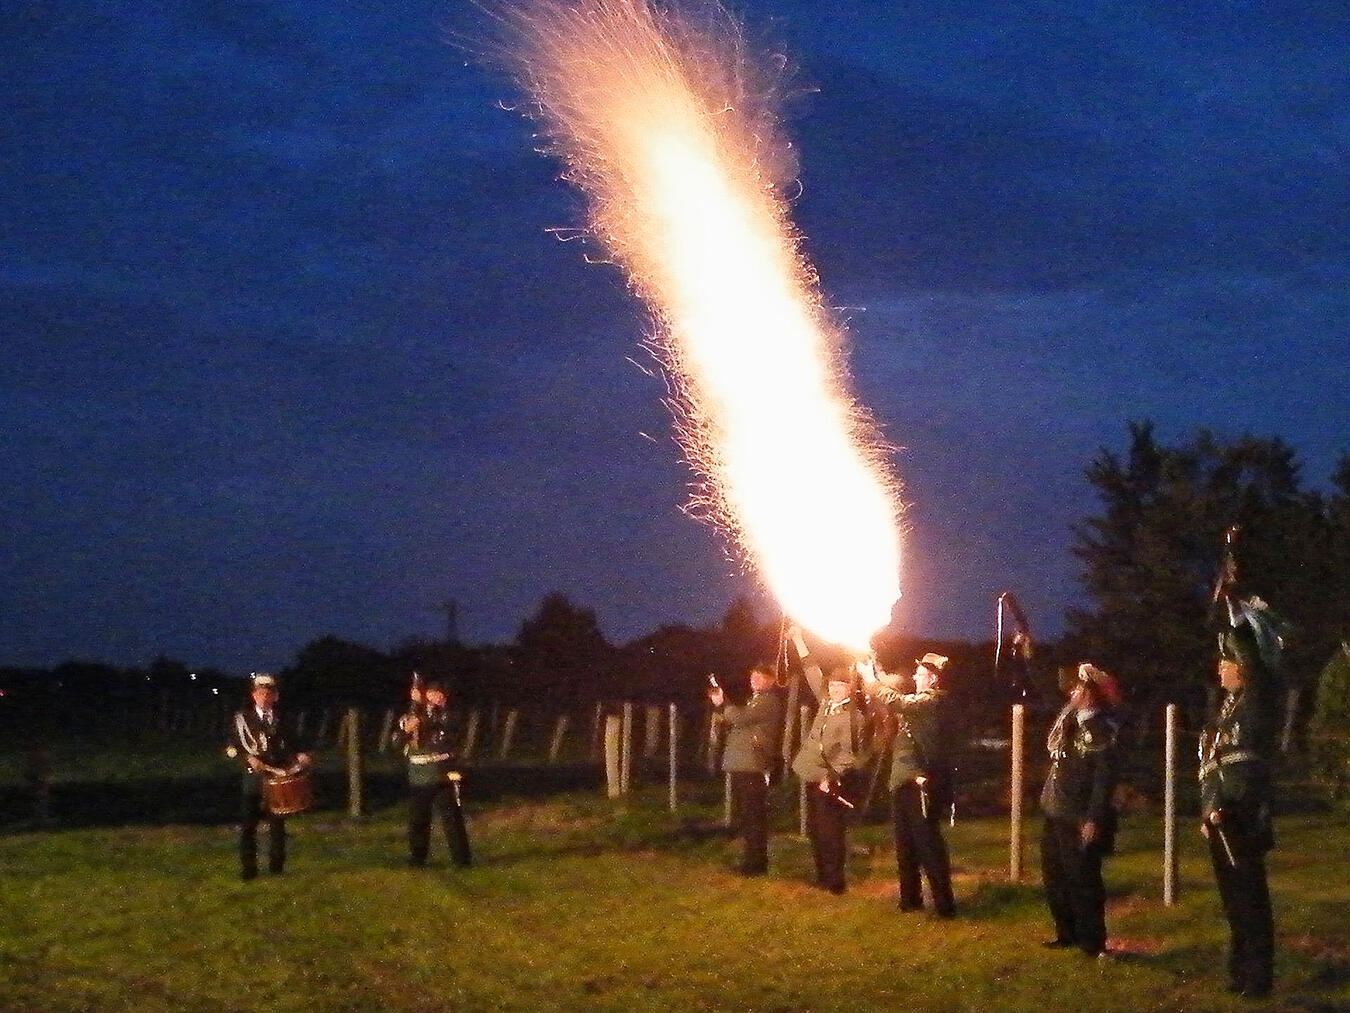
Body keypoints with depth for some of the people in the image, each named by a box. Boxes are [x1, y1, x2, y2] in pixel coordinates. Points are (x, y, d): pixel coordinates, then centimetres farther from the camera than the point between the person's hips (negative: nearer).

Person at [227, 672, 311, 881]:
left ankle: (277, 867, 14)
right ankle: (248, 869, -1)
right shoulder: (242, 717, 6)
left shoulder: (281, 718, 14)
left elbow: (289, 746, 16)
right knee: (248, 823, -6)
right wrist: (248, 758, -15)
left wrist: (299, 757, -4)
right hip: (254, 776, -2)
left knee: (277, 824, 6)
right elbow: (233, 746, 1)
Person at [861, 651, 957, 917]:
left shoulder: (933, 701, -13)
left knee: (928, 844, -9)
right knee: (906, 845, 16)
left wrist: (871, 680, -14)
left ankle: (944, 904, -6)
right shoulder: (920, 702, 19)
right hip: (904, 783, 10)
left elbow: (898, 703, -25)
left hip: (920, 784, -10)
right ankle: (910, 898, 25)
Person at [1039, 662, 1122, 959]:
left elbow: (1105, 776, -19)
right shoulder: (1068, 718, 9)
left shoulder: (1101, 729, -16)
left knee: (1083, 880, -3)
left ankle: (1092, 942, 6)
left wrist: (1094, 820, -22)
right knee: (1054, 877, 15)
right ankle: (1067, 932, 27)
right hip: (1056, 814, 9)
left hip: (1081, 820, -9)